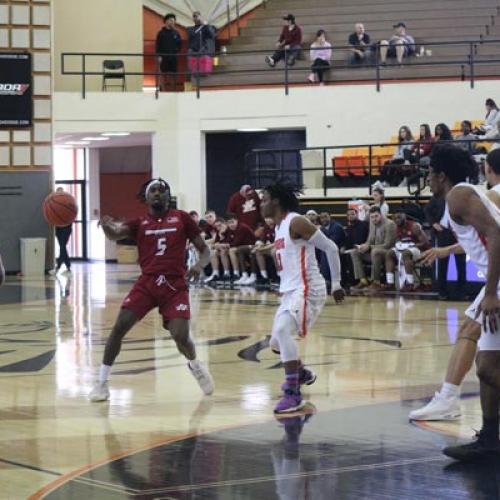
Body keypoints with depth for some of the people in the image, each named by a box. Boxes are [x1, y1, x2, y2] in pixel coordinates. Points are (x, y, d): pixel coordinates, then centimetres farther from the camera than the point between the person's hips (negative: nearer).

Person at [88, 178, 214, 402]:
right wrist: (105, 225, -37)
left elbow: (205, 250, 9)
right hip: (147, 283, 1)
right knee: (119, 327, -12)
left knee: (181, 336, -12)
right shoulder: (139, 223, 8)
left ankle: (195, 365, 25)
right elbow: (115, 234, -12)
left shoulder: (181, 218, 7)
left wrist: (199, 265, -14)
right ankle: (102, 382, 1)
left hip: (175, 285, -1)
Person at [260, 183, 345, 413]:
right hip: (290, 291, 10)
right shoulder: (279, 227, 15)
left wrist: (336, 284, -11)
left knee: (282, 331, -29)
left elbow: (330, 248, -13)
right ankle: (302, 374, 44)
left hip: (307, 290, -10)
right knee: (276, 341, 16)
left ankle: (293, 394, -26)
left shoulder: (296, 222, -13)